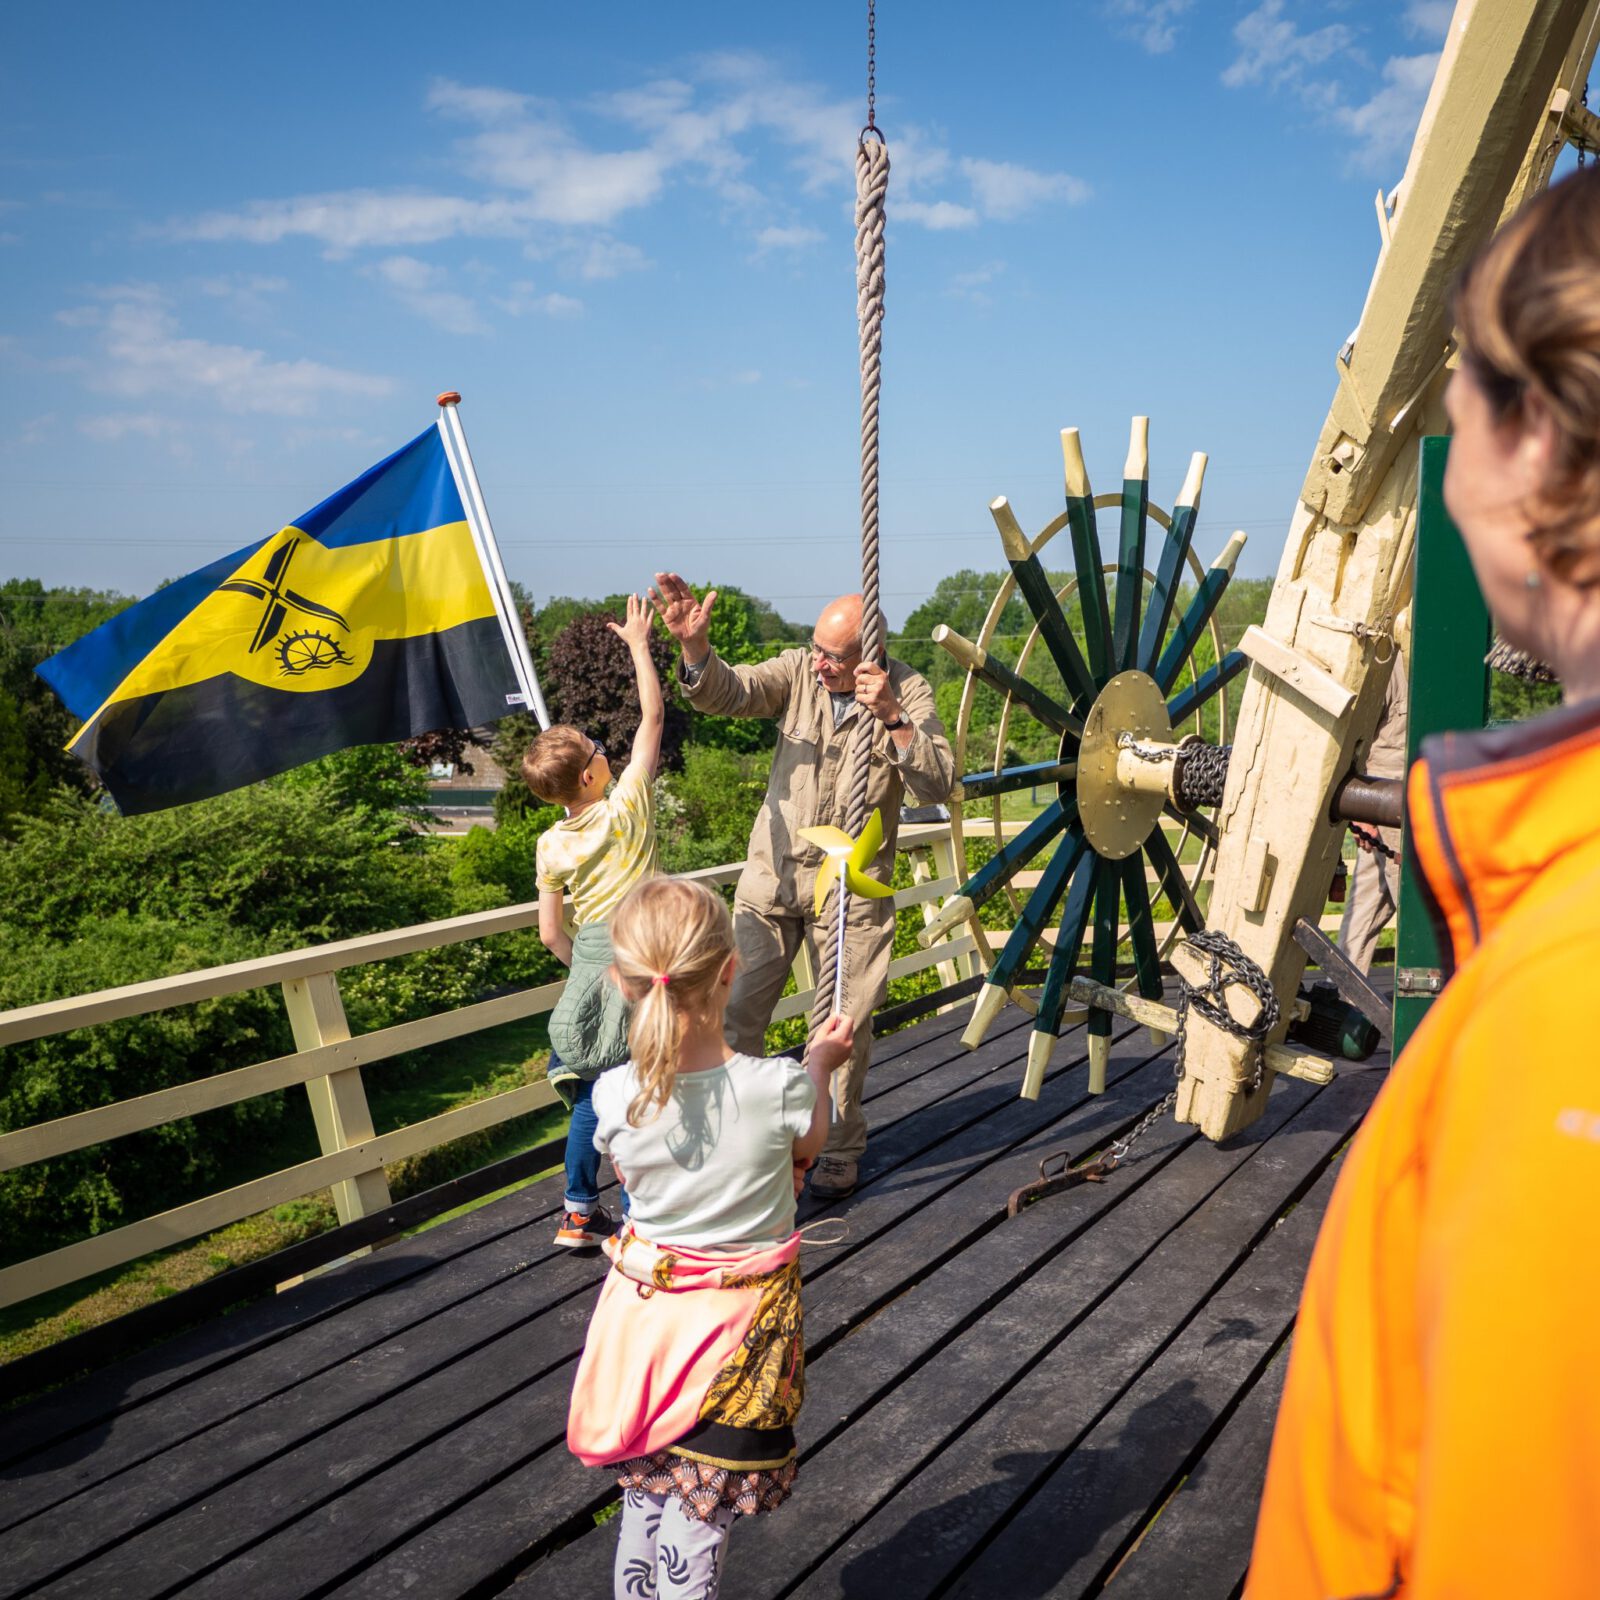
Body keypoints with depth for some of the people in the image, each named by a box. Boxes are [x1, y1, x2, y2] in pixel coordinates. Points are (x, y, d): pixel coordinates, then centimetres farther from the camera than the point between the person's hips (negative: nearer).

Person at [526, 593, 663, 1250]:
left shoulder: (550, 846, 0)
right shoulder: (627, 806, -11)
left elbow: (551, 934, 2)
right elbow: (652, 715, -5)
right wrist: (639, 644, 2)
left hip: (590, 962, 4)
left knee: (591, 1093, 17)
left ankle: (579, 1212, 25)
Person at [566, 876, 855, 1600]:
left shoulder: (615, 1094, -18)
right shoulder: (778, 1087, -24)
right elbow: (807, 1145, 0)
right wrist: (820, 1065, 15)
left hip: (645, 1307, 3)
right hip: (740, 1326, -2)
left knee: (643, 1498, 23)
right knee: (698, 1517, 11)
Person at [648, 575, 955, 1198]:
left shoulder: (907, 692, -8)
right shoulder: (798, 670, -2)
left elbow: (937, 786, -17)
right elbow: (726, 693, -16)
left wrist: (892, 718, -30)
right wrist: (695, 645, -35)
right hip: (771, 873, 2)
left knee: (846, 1026, 5)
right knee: (735, 1013, 3)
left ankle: (839, 1151, 26)